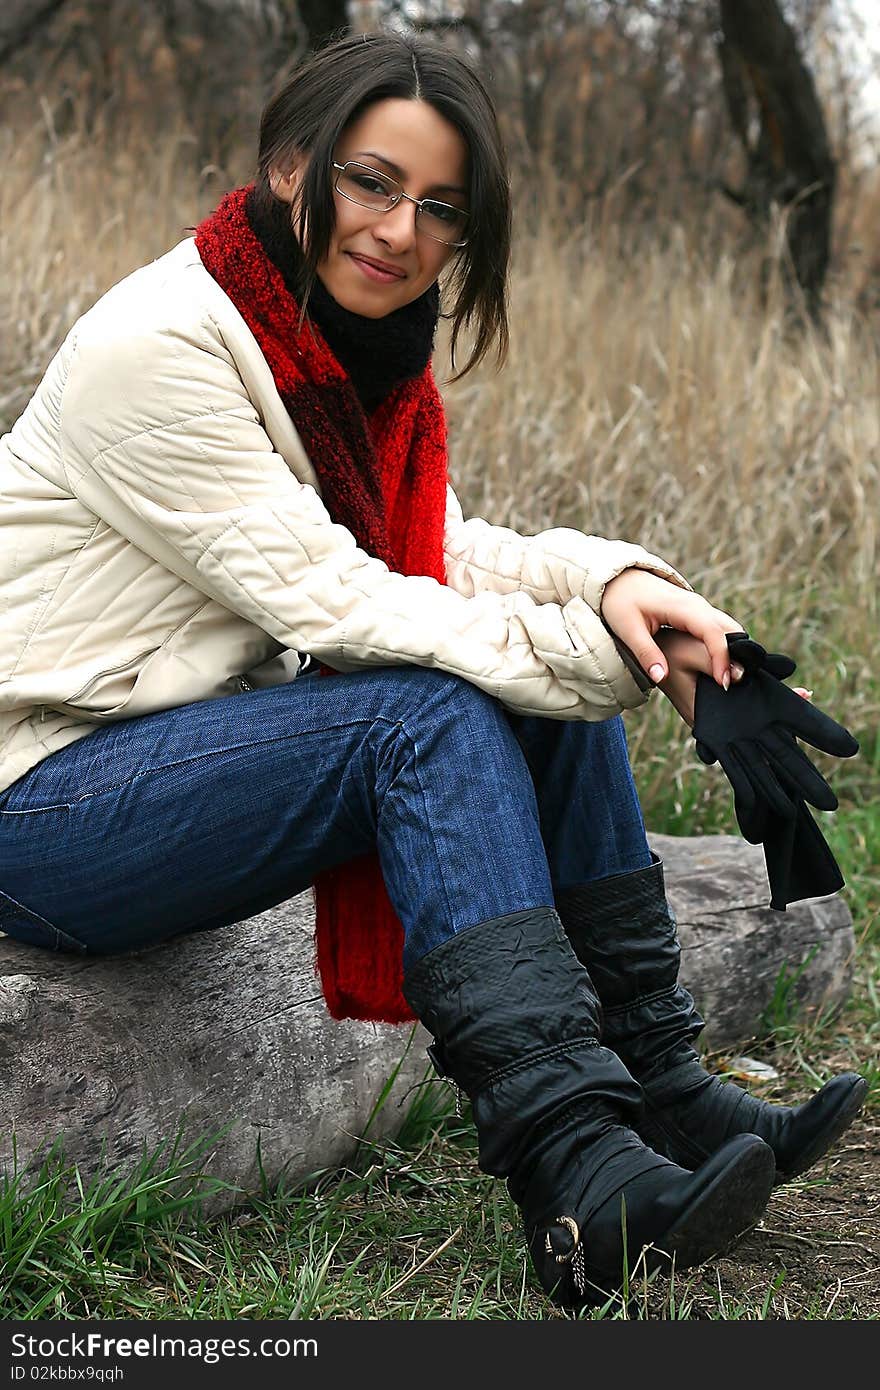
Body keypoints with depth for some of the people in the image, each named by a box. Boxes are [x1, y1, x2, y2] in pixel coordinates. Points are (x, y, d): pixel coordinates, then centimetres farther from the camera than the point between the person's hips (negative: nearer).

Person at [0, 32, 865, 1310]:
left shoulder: (355, 347, 6)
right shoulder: (155, 345, -20)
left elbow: (439, 550, 2)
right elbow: (327, 600, -23)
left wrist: (617, 581, -17)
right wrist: (597, 651, -24)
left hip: (197, 746, 8)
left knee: (557, 694, -4)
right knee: (437, 712, -26)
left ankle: (657, 1091, 0)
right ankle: (579, 1178, -30)